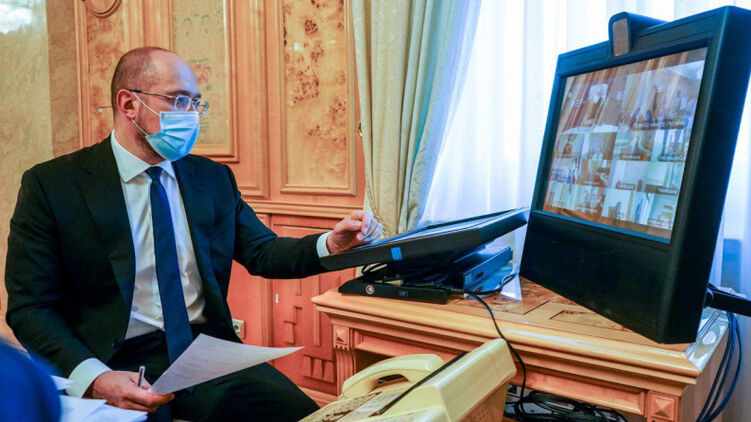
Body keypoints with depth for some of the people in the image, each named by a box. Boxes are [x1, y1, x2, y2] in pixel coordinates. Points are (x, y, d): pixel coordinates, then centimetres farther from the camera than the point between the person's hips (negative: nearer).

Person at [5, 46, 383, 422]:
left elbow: (261, 253, 12)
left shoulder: (214, 178, 11)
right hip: (120, 364, -2)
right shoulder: (50, 185, -1)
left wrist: (330, 244, -7)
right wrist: (94, 378, -21)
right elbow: (30, 307, -4)